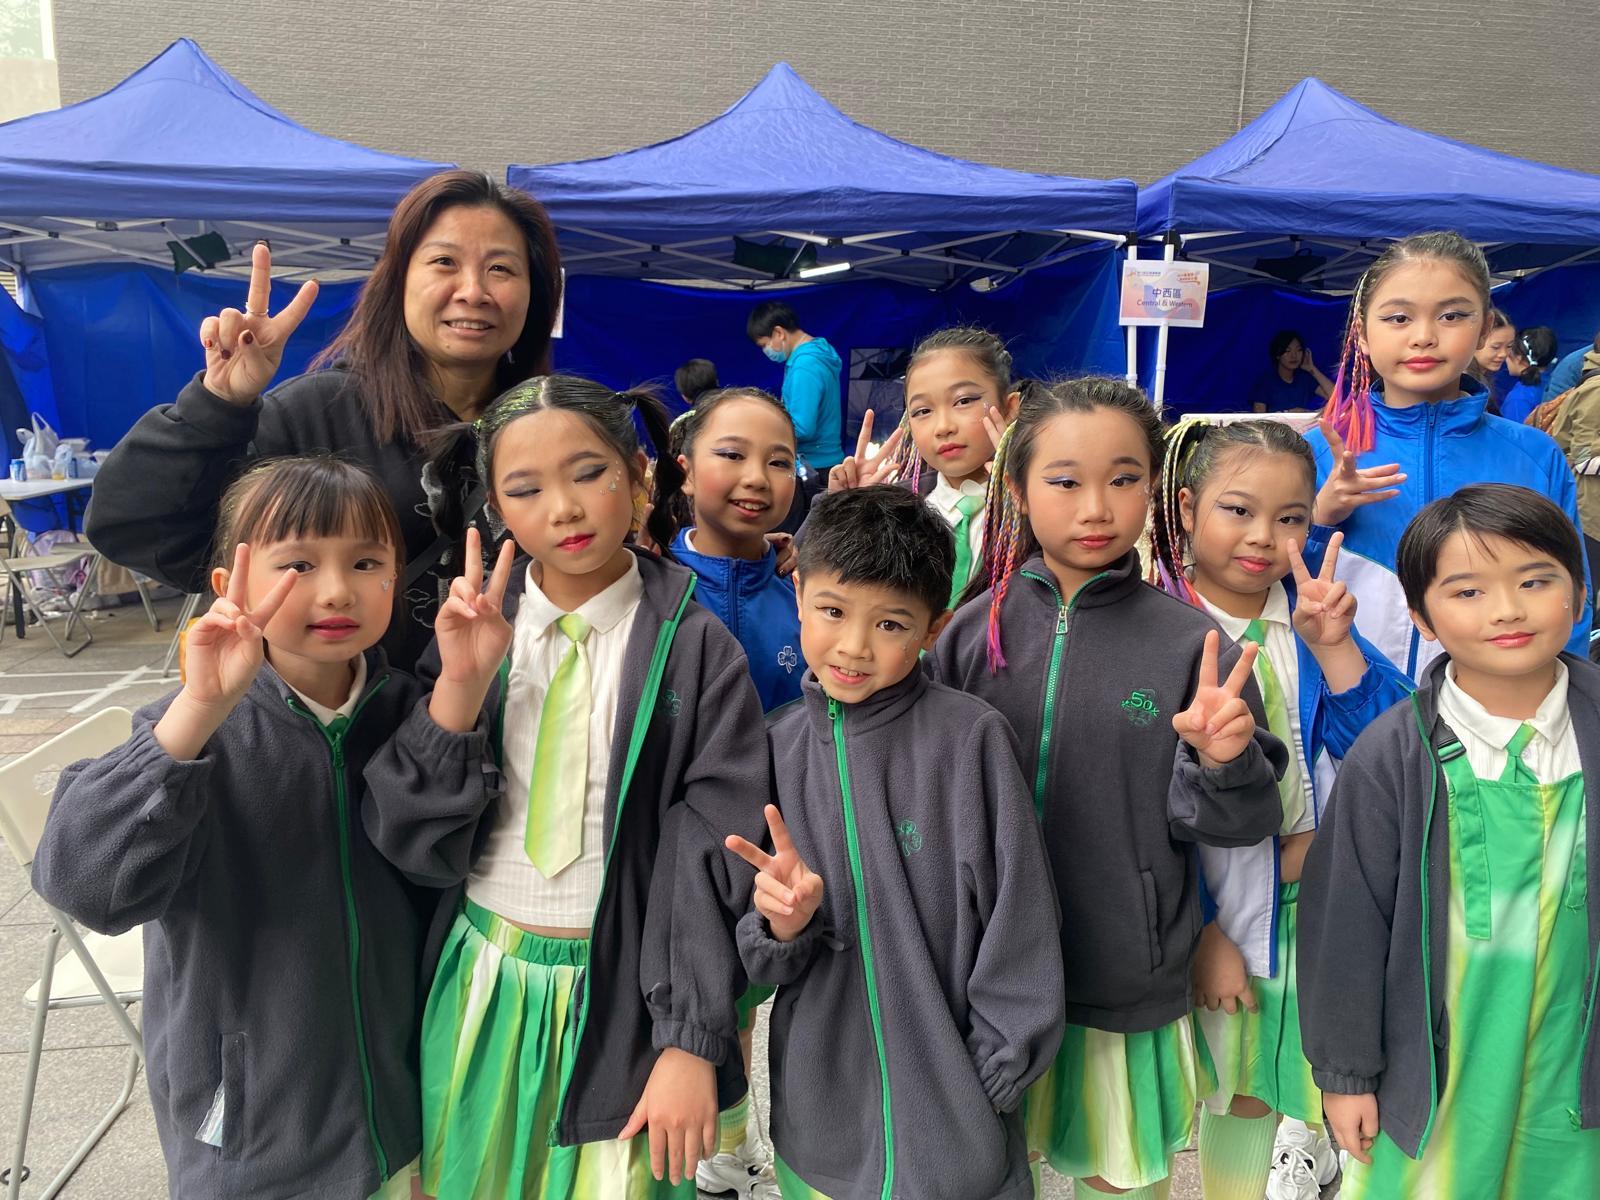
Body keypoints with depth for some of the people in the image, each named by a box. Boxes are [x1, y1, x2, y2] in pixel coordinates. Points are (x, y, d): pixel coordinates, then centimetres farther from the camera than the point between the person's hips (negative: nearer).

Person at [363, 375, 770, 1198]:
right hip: (482, 989, 3)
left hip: (623, 999, -3)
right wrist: (460, 683, -20)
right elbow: (412, 838, -7)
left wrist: (692, 1041, -11)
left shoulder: (695, 650, -12)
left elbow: (711, 863, -10)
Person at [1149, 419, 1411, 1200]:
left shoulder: (1312, 611, -2)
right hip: (1218, 906, -3)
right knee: (1240, 1091, 12)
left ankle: (1309, 1129, 50)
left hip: (1326, 893, 3)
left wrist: (1332, 644, -22)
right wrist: (1198, 930, -13)